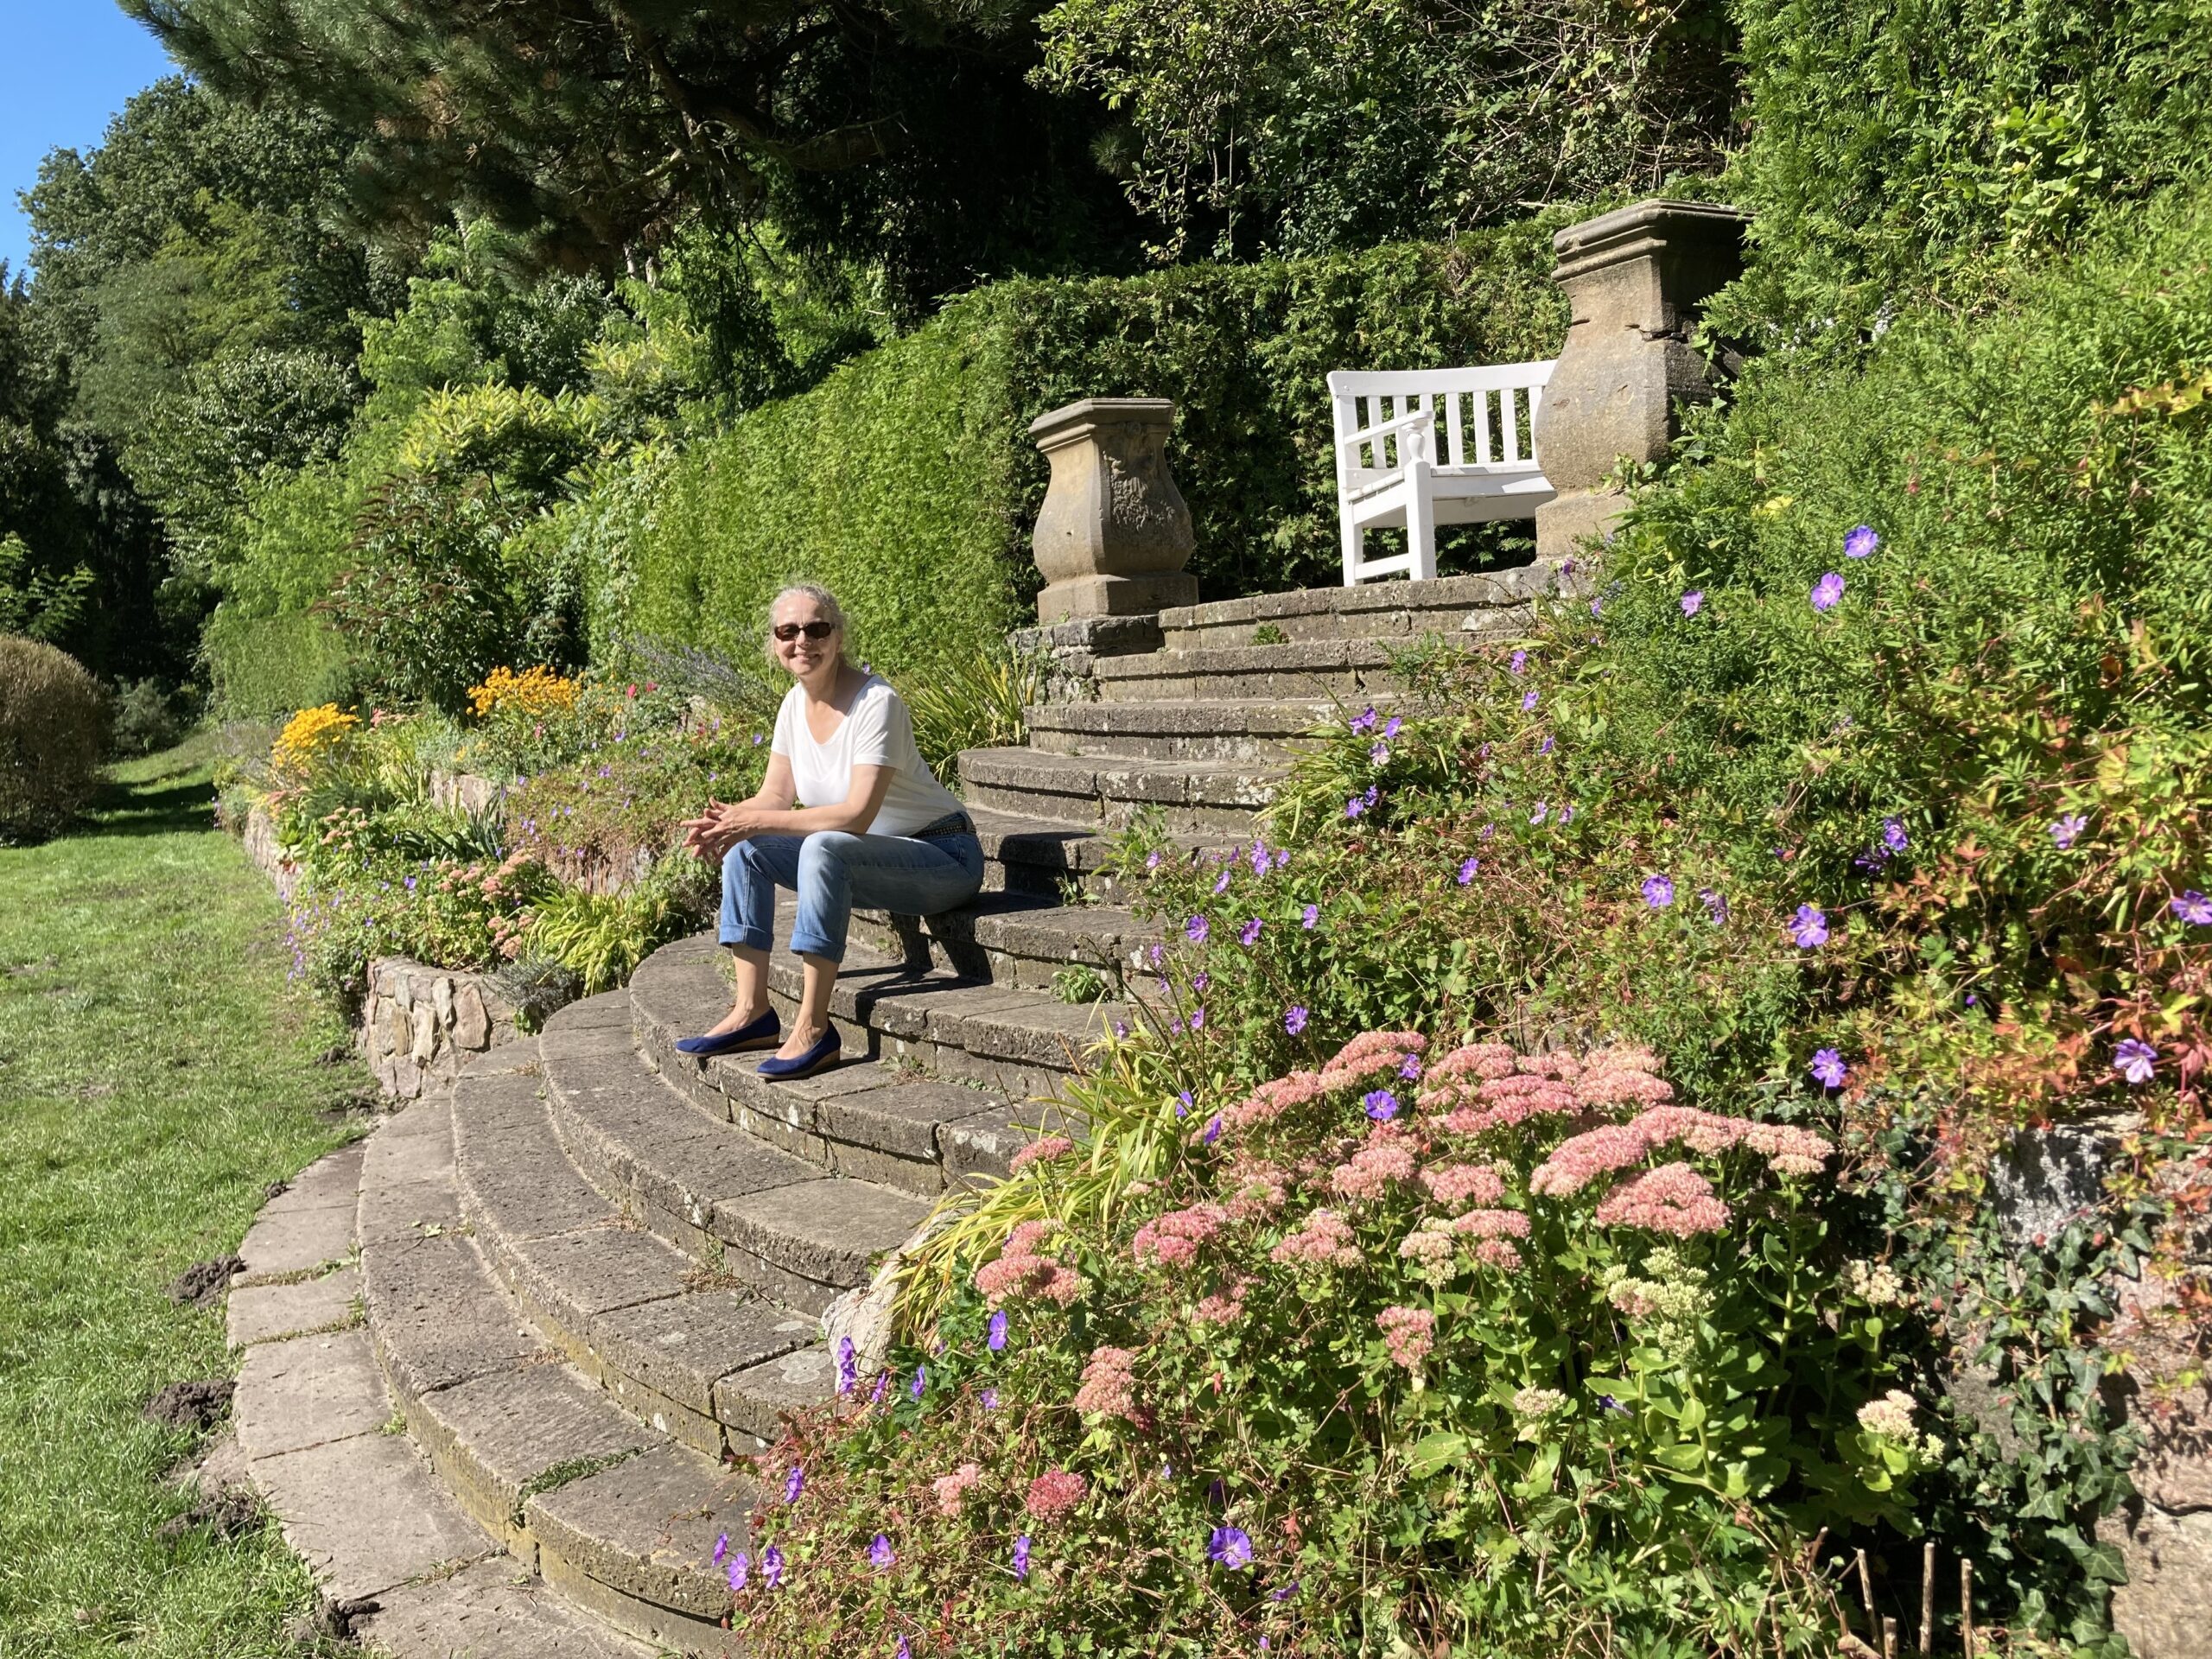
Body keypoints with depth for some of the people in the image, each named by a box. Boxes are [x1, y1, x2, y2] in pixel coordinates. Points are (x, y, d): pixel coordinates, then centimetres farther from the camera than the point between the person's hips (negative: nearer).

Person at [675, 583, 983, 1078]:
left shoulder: (877, 703, -22)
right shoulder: (795, 704, 2)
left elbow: (857, 815, -29)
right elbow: (776, 796, 4)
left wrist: (756, 821, -28)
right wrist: (728, 819, -18)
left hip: (944, 857, -8)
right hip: (866, 860, 8)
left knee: (823, 848, -34)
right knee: (744, 848, -4)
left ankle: (813, 1029, -29)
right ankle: (752, 1013, -5)